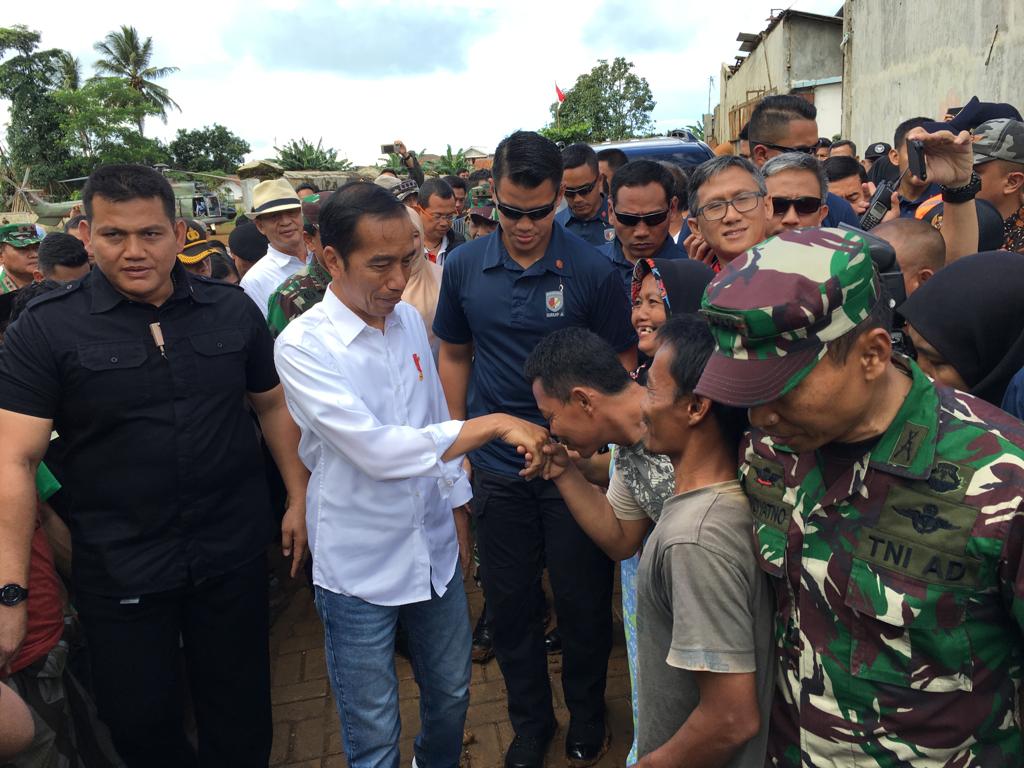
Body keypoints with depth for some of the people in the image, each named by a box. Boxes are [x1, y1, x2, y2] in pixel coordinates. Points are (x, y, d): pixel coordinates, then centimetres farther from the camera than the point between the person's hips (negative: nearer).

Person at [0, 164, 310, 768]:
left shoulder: (232, 310, -1)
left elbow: (274, 403, 9)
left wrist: (299, 498, 6)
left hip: (234, 556, 2)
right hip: (119, 571, -1)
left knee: (241, 717, 17)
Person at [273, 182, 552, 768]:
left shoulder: (410, 319, 1)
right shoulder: (302, 345, -18)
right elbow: (376, 450, -28)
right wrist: (493, 425, -27)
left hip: (436, 550, 6)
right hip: (360, 566, -5)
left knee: (452, 694, 22)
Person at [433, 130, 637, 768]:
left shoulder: (592, 271, -12)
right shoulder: (464, 266, -2)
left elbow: (621, 364, -5)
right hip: (497, 470, 3)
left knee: (583, 602, 13)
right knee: (510, 604, 15)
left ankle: (587, 716, 40)